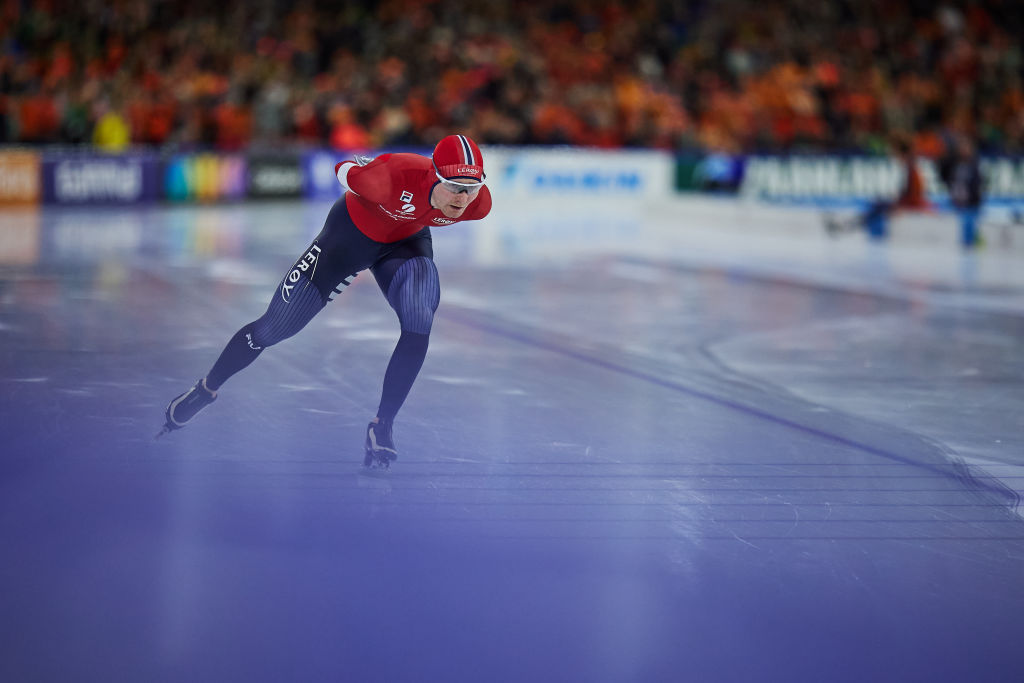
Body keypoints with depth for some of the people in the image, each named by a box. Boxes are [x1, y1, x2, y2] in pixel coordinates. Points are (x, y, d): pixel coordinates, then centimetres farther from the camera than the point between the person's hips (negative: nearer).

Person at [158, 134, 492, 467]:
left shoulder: (479, 203, -29)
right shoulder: (397, 175, -43)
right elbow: (344, 171, -20)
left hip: (407, 241, 3)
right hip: (352, 231, -3)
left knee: (419, 323, -25)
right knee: (274, 328, 4)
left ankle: (382, 427, -7)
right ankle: (205, 390, 30)